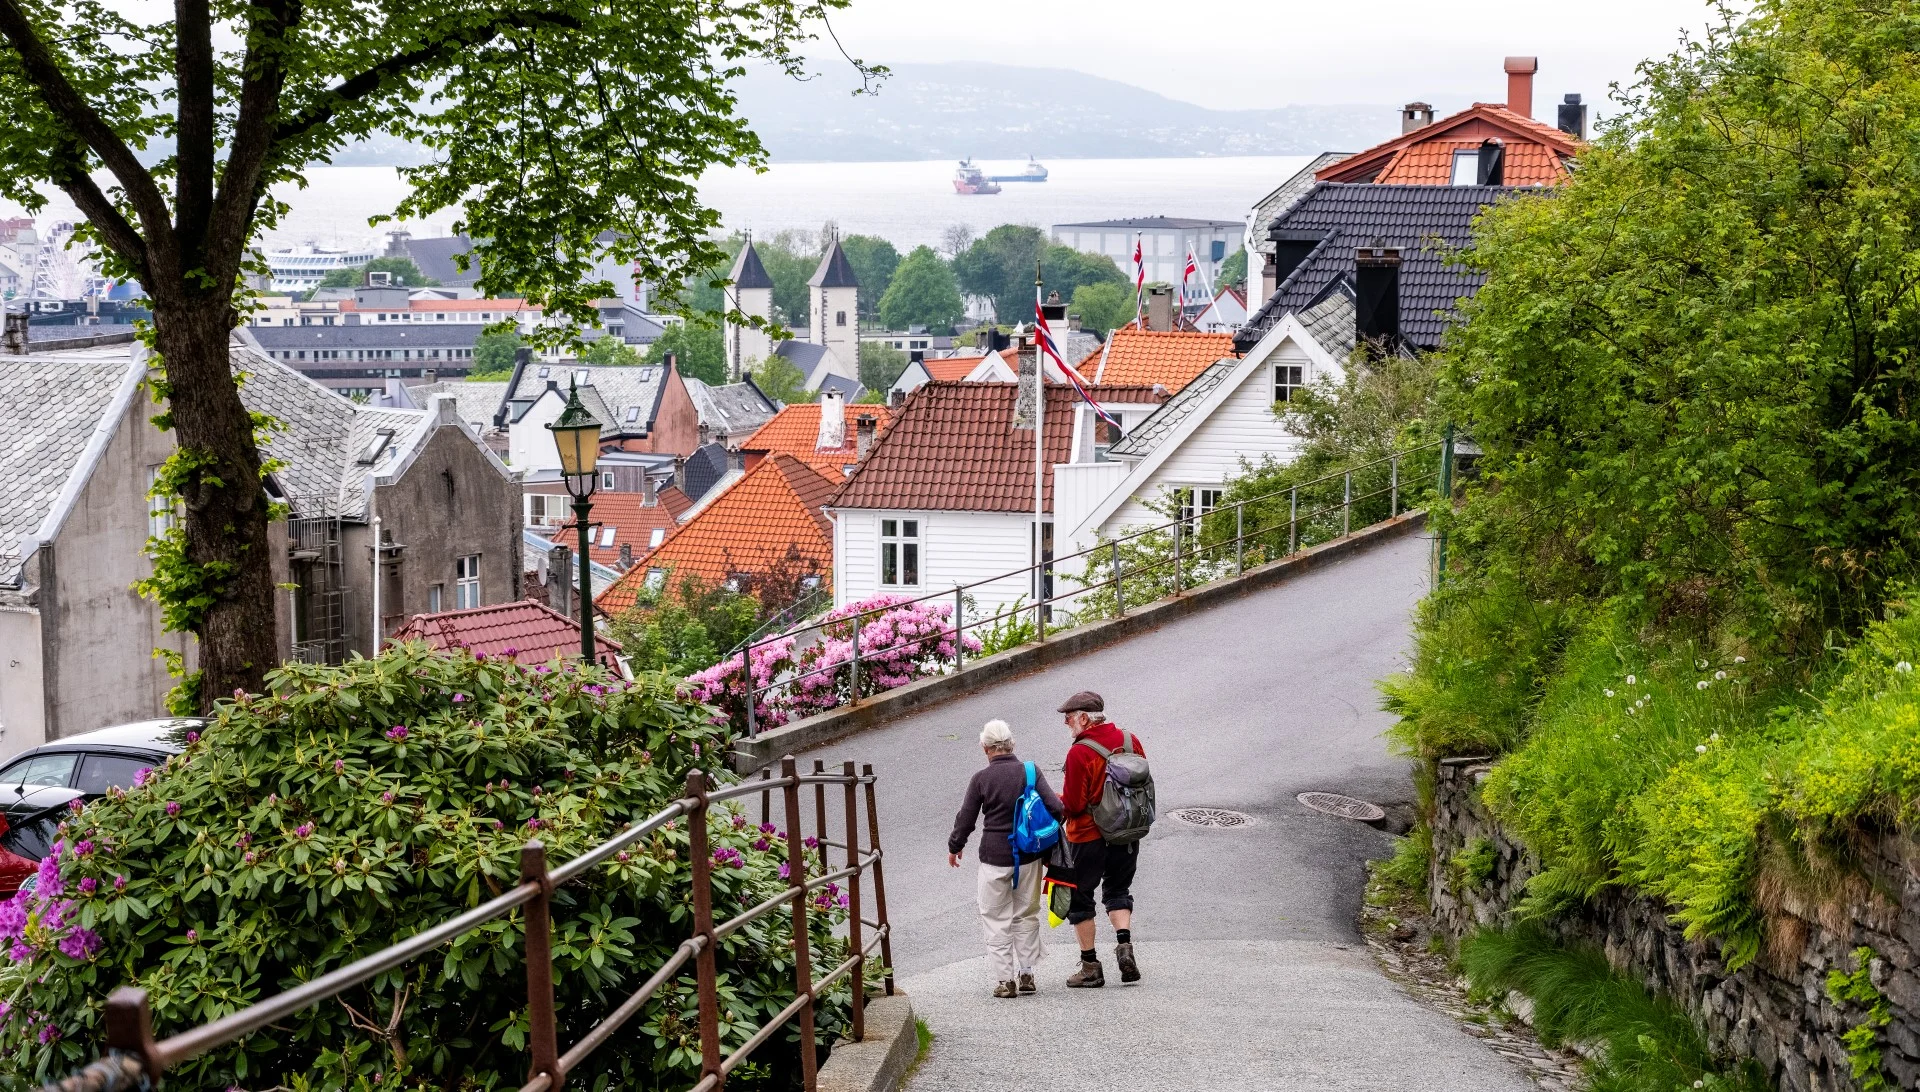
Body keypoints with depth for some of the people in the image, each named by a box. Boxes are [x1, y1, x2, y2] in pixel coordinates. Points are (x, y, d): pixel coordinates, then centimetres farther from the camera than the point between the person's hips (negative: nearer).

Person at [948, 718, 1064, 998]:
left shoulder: (982, 779, -8)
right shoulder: (1031, 772, -3)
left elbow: (965, 818, -1)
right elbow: (1055, 808, -7)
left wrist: (954, 847, 17)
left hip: (994, 857, -3)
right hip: (1029, 856, 3)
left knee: (996, 919, 6)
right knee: (1027, 915, 16)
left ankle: (1004, 980, 2)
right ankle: (1027, 974, 17)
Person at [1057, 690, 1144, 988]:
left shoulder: (1079, 753, -20)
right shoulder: (1129, 740, 0)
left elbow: (1073, 805, -18)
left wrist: (1053, 801, 2)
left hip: (1088, 837, -6)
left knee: (1079, 897, 9)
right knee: (1118, 889, 22)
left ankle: (1090, 966, 10)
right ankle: (1124, 944, 0)